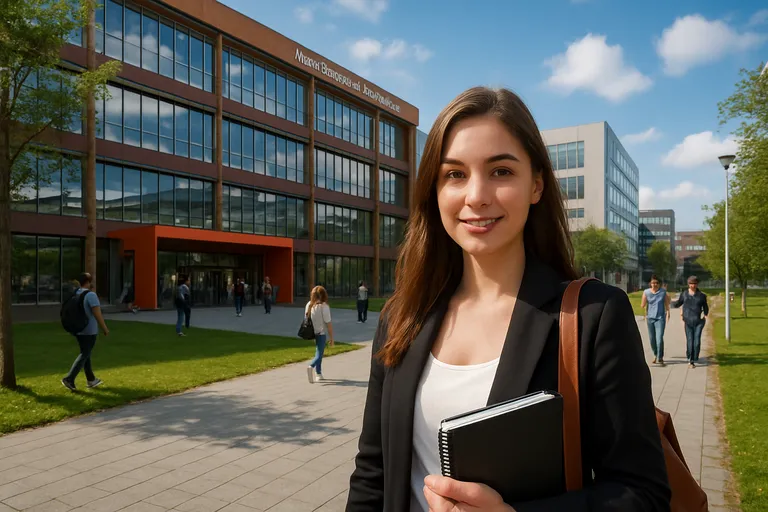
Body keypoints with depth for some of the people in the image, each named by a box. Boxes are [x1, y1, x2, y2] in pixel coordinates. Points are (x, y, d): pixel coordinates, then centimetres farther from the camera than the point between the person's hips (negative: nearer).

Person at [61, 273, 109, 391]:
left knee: (86, 353, 15)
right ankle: (69, 379, -10)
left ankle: (90, 380, 22)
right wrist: (105, 328, -12)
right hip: (89, 330, -8)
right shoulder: (91, 295, -17)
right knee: (84, 355, -2)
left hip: (78, 329, 8)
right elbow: (97, 314, -21)